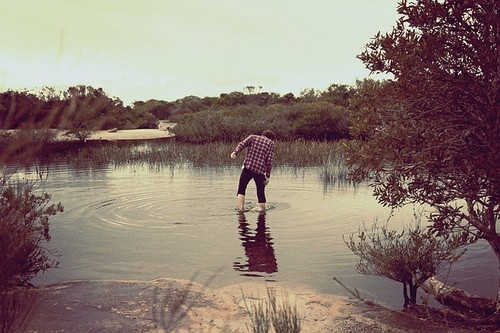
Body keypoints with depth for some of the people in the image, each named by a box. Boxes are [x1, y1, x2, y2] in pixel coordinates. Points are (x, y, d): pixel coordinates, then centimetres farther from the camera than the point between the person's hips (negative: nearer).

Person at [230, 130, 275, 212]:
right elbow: (270, 161, 4)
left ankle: (240, 209, -4)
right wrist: (268, 176, 4)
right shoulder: (271, 143, 14)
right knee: (261, 193, 12)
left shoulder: (253, 137, 18)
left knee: (241, 189, 8)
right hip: (260, 171, 0)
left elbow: (242, 144, -3)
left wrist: (235, 152, -18)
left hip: (248, 168, 0)